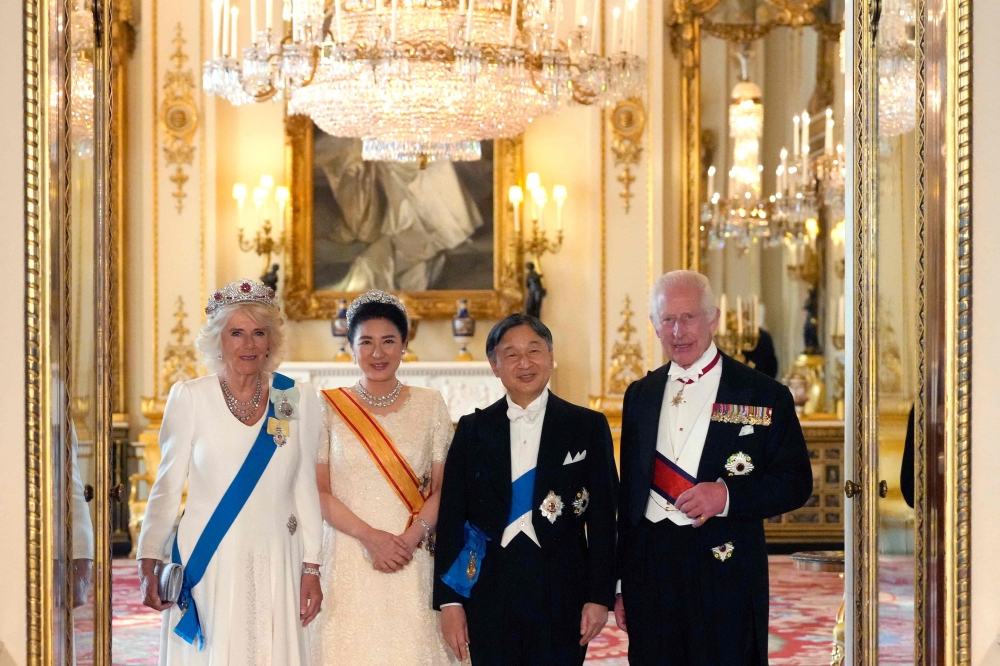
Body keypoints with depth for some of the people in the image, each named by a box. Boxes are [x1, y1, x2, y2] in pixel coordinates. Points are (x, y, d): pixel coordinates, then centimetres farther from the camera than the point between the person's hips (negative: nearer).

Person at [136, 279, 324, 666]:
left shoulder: (299, 400, 3)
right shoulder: (189, 398, -2)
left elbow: (306, 489, 6)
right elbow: (166, 486, 0)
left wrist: (311, 569, 3)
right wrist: (148, 562, -7)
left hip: (275, 564, 1)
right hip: (207, 563, -1)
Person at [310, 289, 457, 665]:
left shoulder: (430, 405, 7)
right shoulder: (329, 407, 3)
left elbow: (442, 488, 5)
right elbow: (318, 491, 0)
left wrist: (412, 537, -11)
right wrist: (369, 536, -13)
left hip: (412, 561, 1)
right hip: (348, 560, -1)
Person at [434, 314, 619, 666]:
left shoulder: (588, 426, 3)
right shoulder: (473, 429, 6)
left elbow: (602, 519, 2)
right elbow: (451, 518, 4)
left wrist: (600, 596, -4)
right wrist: (449, 600, -1)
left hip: (561, 593, -1)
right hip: (488, 594, 1)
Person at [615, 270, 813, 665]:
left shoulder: (764, 396, 0)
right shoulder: (639, 395, 12)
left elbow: (796, 483, -2)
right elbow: (628, 492, 14)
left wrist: (728, 495, -19)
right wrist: (622, 586, 12)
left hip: (726, 573, -3)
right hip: (649, 573, 3)